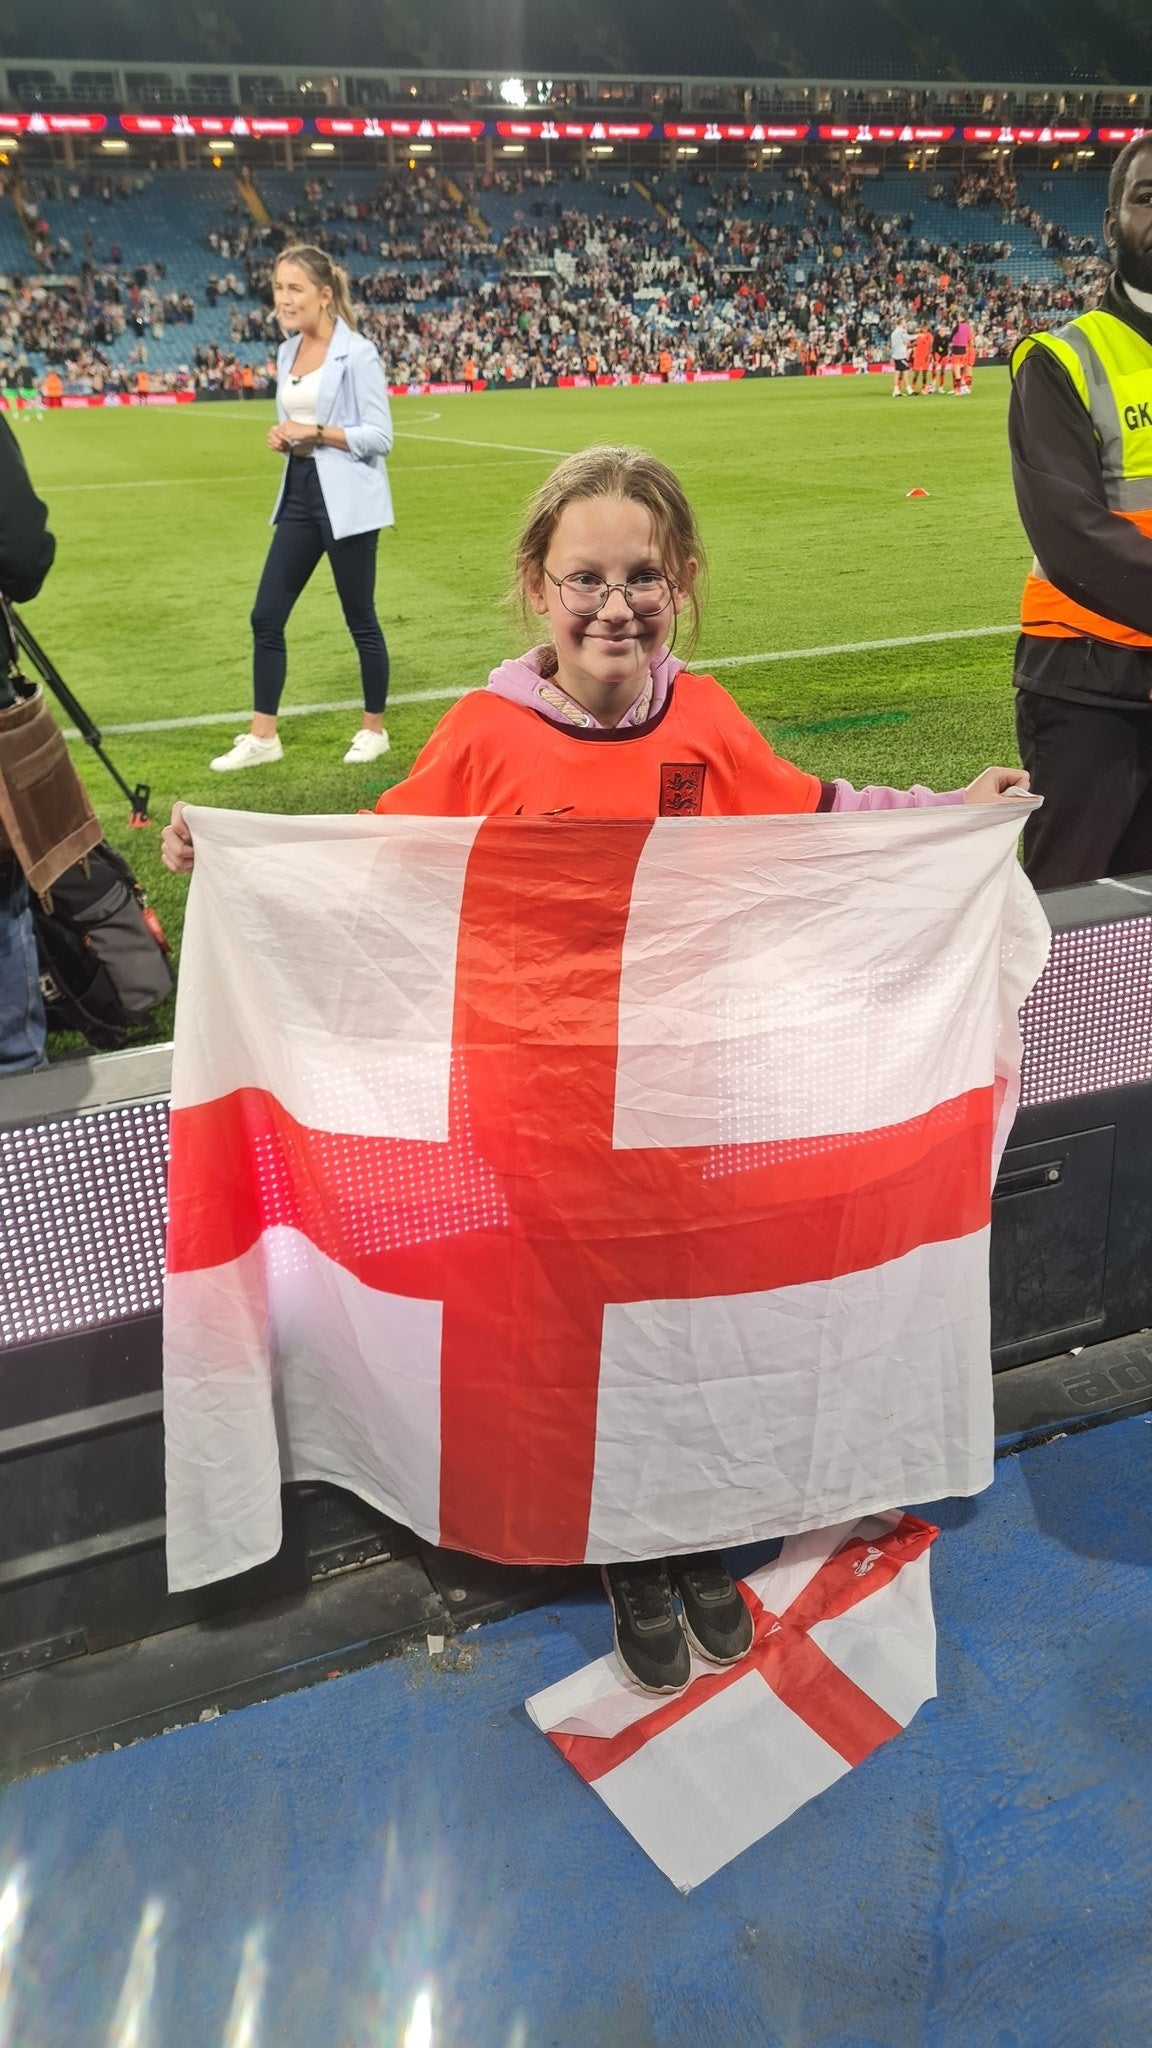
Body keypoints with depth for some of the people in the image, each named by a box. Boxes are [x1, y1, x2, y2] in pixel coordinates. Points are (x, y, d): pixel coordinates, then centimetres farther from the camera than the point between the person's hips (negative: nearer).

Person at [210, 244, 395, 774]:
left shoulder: (356, 353, -10)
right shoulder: (288, 353, 11)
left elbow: (379, 437, -13)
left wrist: (316, 433, -18)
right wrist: (281, 437, -1)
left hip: (347, 500, -7)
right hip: (299, 494, 7)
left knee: (360, 619, 4)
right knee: (266, 616, 4)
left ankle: (374, 730, 20)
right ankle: (262, 736, 13)